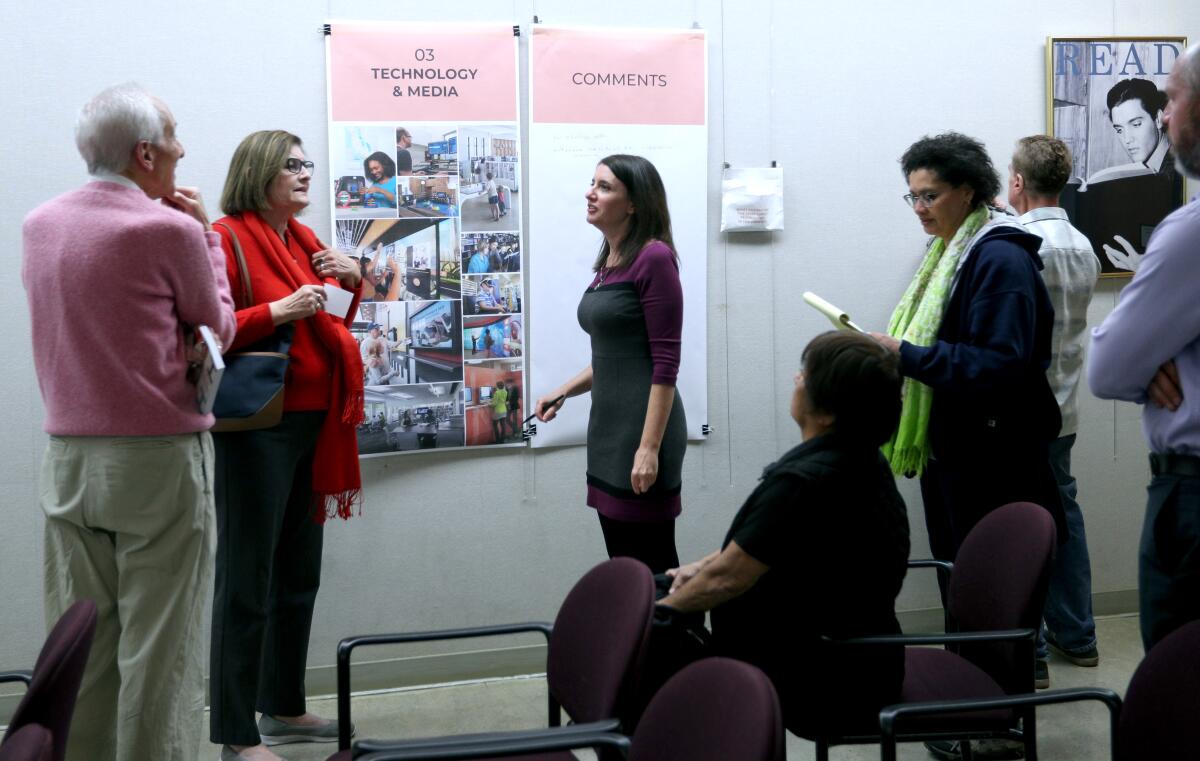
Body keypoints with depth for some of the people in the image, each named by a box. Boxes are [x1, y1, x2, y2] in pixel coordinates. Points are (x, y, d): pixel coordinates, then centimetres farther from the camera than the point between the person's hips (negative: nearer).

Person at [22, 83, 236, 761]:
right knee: (159, 648, 0)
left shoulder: (39, 225, 8)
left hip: (68, 460, 6)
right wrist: (205, 235, 9)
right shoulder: (171, 229, -12)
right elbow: (217, 328, 0)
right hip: (158, 459, -6)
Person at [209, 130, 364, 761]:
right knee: (247, 580, -4)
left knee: (299, 574, 15)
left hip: (313, 423, 9)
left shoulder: (304, 238, 14)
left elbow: (337, 322, 26)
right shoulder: (226, 238, -10)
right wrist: (280, 310, -24)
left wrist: (352, 279, 7)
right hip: (256, 428, -8)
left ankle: (283, 708, 28)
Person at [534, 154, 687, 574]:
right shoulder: (609, 262, 13)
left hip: (643, 427, -9)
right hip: (607, 429, 9)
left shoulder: (654, 258, -12)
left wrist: (650, 448, -19)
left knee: (652, 571, -3)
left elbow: (665, 362, -16)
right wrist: (564, 391, 14)